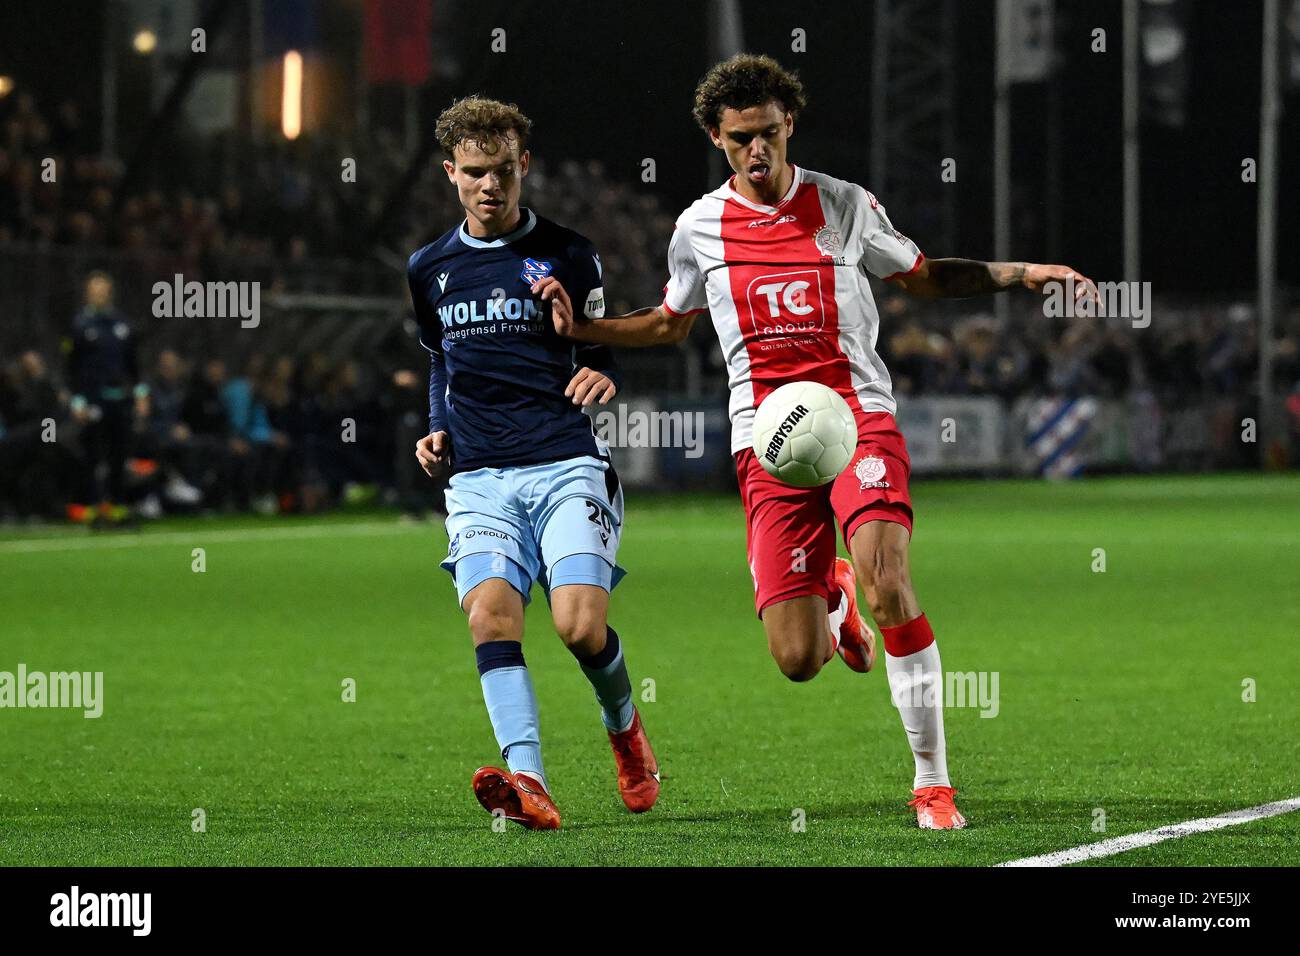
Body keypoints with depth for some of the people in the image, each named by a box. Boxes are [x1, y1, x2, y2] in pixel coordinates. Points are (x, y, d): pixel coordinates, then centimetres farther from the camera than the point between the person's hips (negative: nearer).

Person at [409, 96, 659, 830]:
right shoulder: (430, 269, 15)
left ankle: (625, 726, 18)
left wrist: (603, 374, -11)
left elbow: (605, 351, 13)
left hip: (566, 466, -2)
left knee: (581, 626, -17)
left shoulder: (568, 255, 6)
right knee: (491, 614, -22)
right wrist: (437, 435, 14)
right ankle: (529, 783, -35)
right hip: (479, 478, 2)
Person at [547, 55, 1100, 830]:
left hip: (858, 417, -1)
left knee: (885, 575, -29)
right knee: (799, 661, -7)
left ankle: (933, 780, -18)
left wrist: (1025, 274, 6)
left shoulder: (844, 206, 5)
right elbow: (671, 324, 25)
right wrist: (579, 327, 9)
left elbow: (923, 277, 19)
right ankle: (831, 595, 35)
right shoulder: (700, 228, 8)